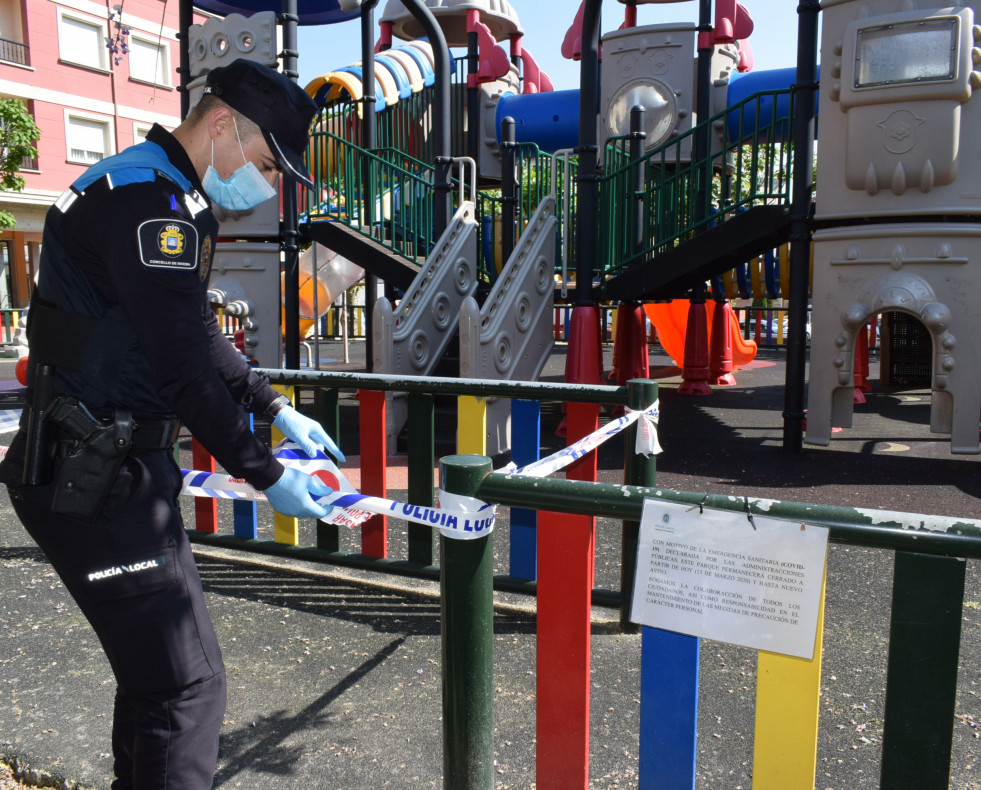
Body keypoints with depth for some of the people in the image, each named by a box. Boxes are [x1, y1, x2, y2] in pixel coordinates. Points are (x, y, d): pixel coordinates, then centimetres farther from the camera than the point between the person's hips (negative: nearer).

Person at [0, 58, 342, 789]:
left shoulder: (165, 197, 16)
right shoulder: (148, 199, -18)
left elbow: (201, 337, 23)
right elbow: (183, 368, -22)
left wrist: (277, 409, 19)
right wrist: (266, 475, -15)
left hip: (119, 466, 11)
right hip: (92, 481, -11)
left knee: (156, 662, 21)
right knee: (186, 682, -8)